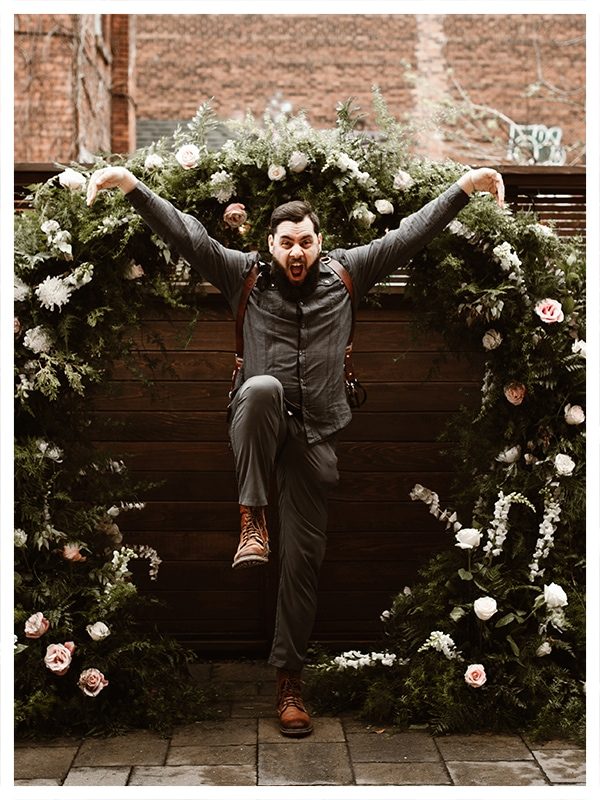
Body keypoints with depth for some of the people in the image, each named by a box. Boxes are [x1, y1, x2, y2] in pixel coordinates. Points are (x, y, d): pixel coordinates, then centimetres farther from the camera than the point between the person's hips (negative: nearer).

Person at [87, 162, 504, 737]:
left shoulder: (345, 272, 7)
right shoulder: (245, 275, 4)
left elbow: (410, 233, 4)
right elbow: (186, 233, -4)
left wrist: (464, 186, -3)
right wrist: (132, 186, -15)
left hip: (315, 436, 1)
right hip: (262, 422, -1)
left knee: (303, 558, 2)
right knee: (260, 387, -38)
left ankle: (289, 678, 13)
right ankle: (252, 519, -28)